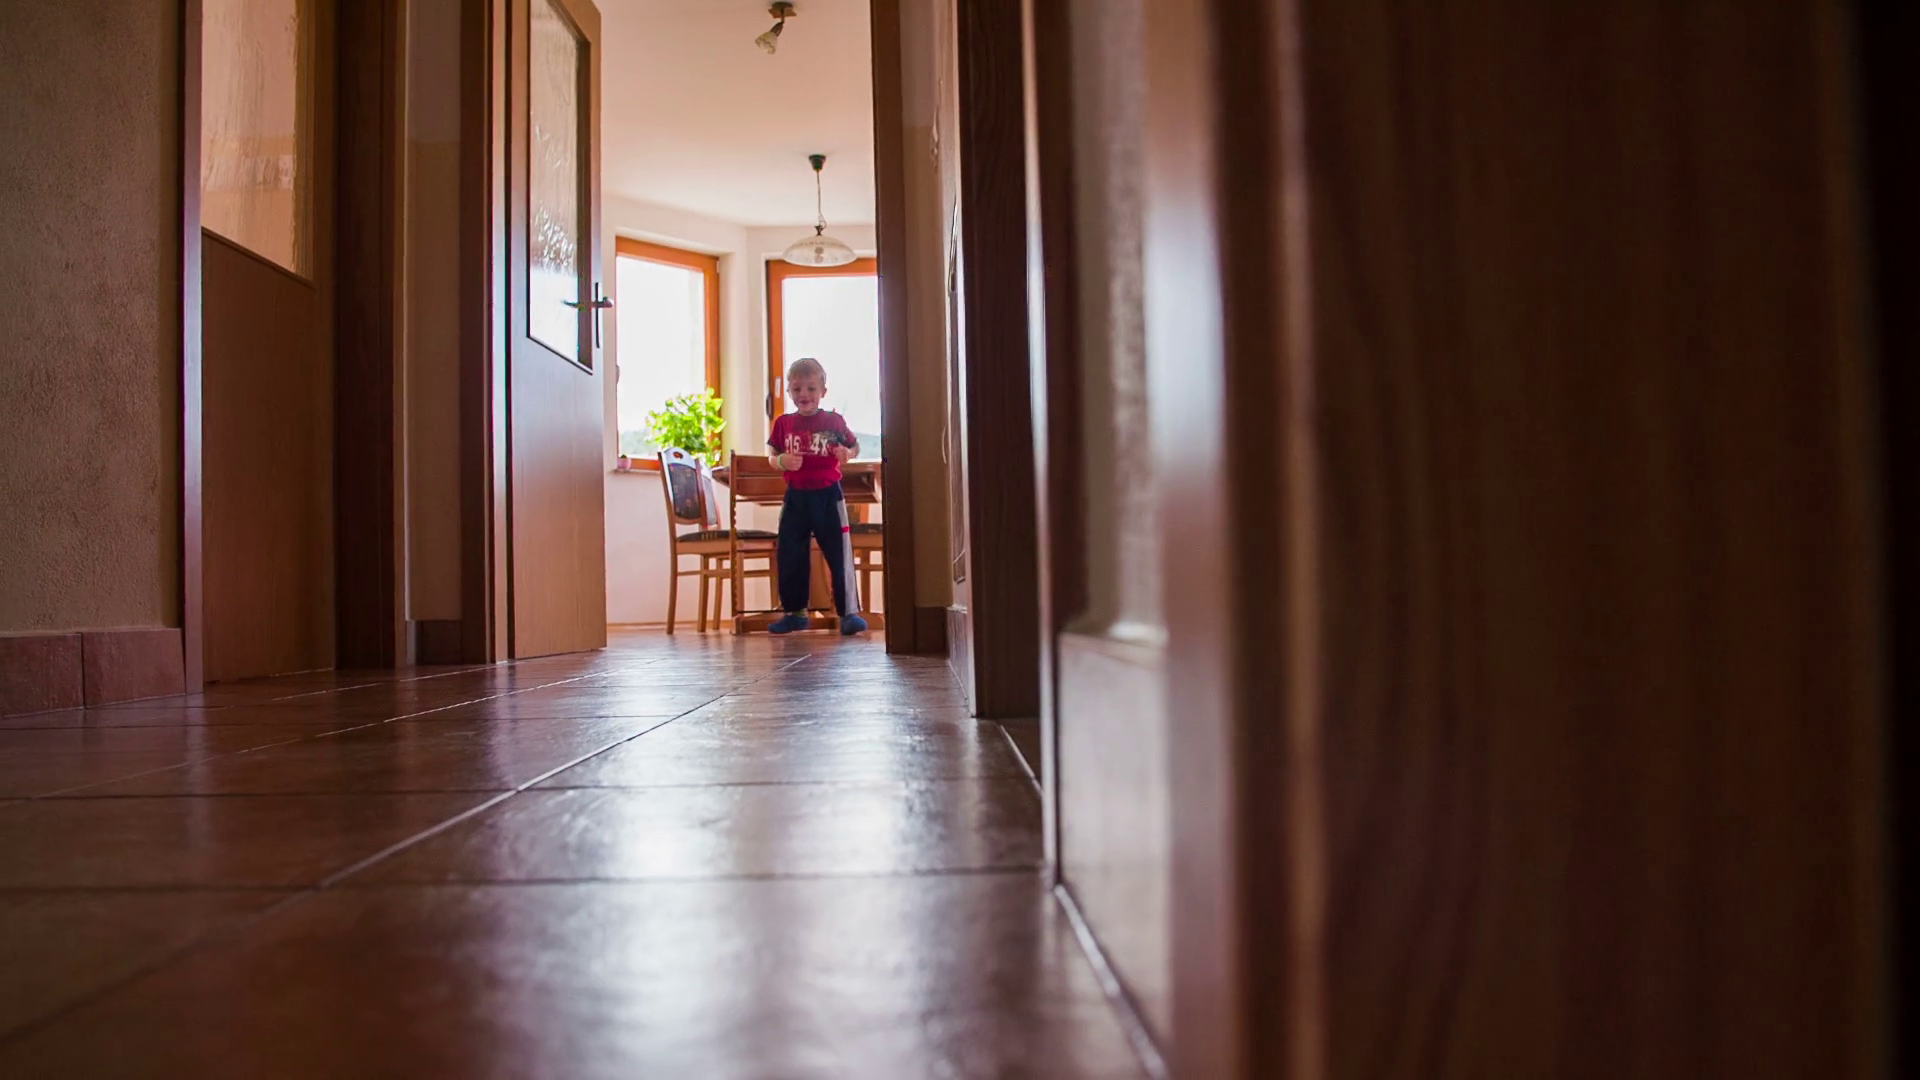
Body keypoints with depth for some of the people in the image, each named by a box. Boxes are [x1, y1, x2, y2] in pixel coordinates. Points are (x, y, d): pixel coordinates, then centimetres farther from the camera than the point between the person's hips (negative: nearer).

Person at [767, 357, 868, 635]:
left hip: (828, 495, -3)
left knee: (840, 555, 0)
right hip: (795, 497, 3)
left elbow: (855, 446, 7)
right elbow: (773, 457, 9)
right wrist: (783, 461, -13)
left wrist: (847, 453, -15)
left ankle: (849, 612, 7)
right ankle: (794, 611, 22)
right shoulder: (784, 423, 4)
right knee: (790, 556, 7)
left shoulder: (834, 421, -3)